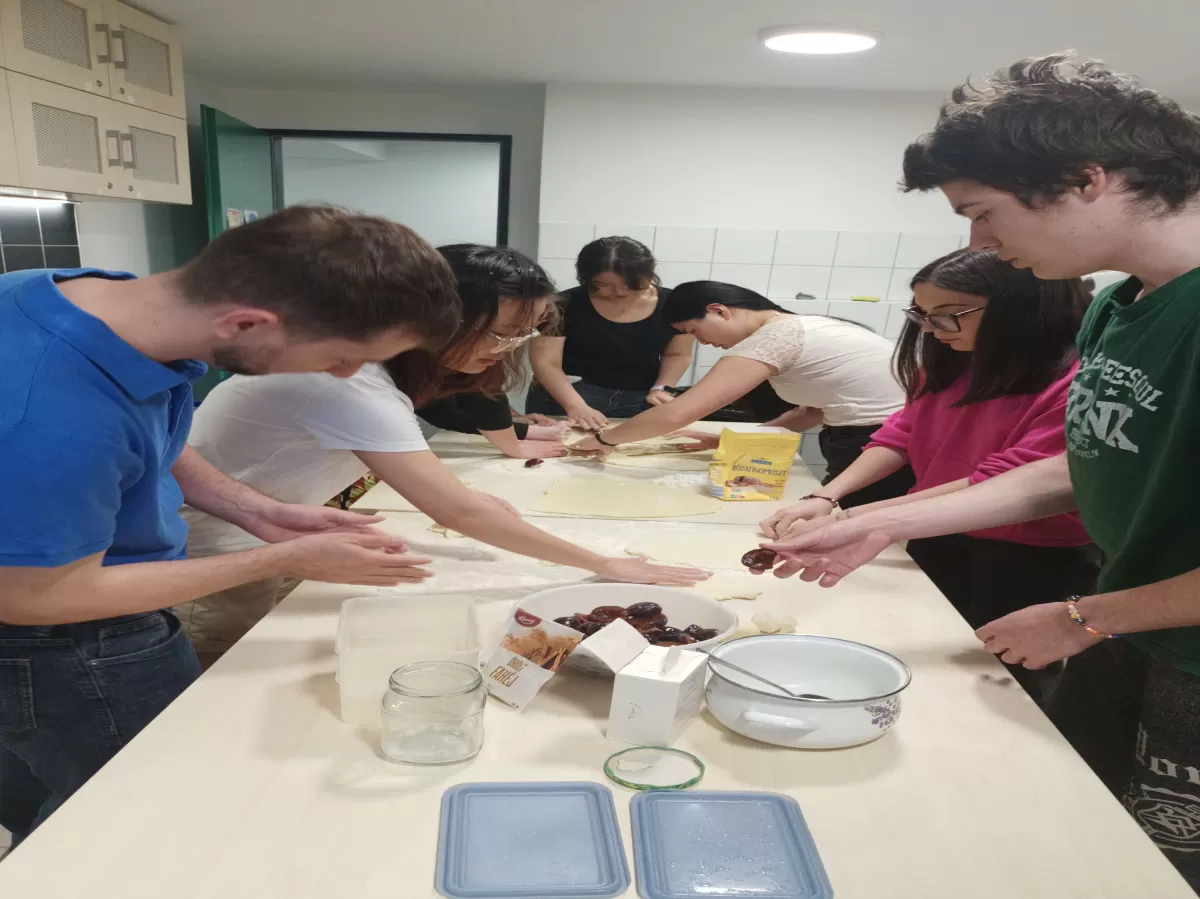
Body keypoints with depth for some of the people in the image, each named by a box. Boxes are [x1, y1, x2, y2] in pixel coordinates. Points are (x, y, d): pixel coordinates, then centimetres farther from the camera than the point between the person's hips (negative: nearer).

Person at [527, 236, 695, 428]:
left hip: (639, 400, 2)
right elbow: (545, 361, -14)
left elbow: (677, 354, 10)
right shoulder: (567, 305, -11)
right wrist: (575, 405, -26)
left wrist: (661, 388, -7)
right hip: (570, 393, -2)